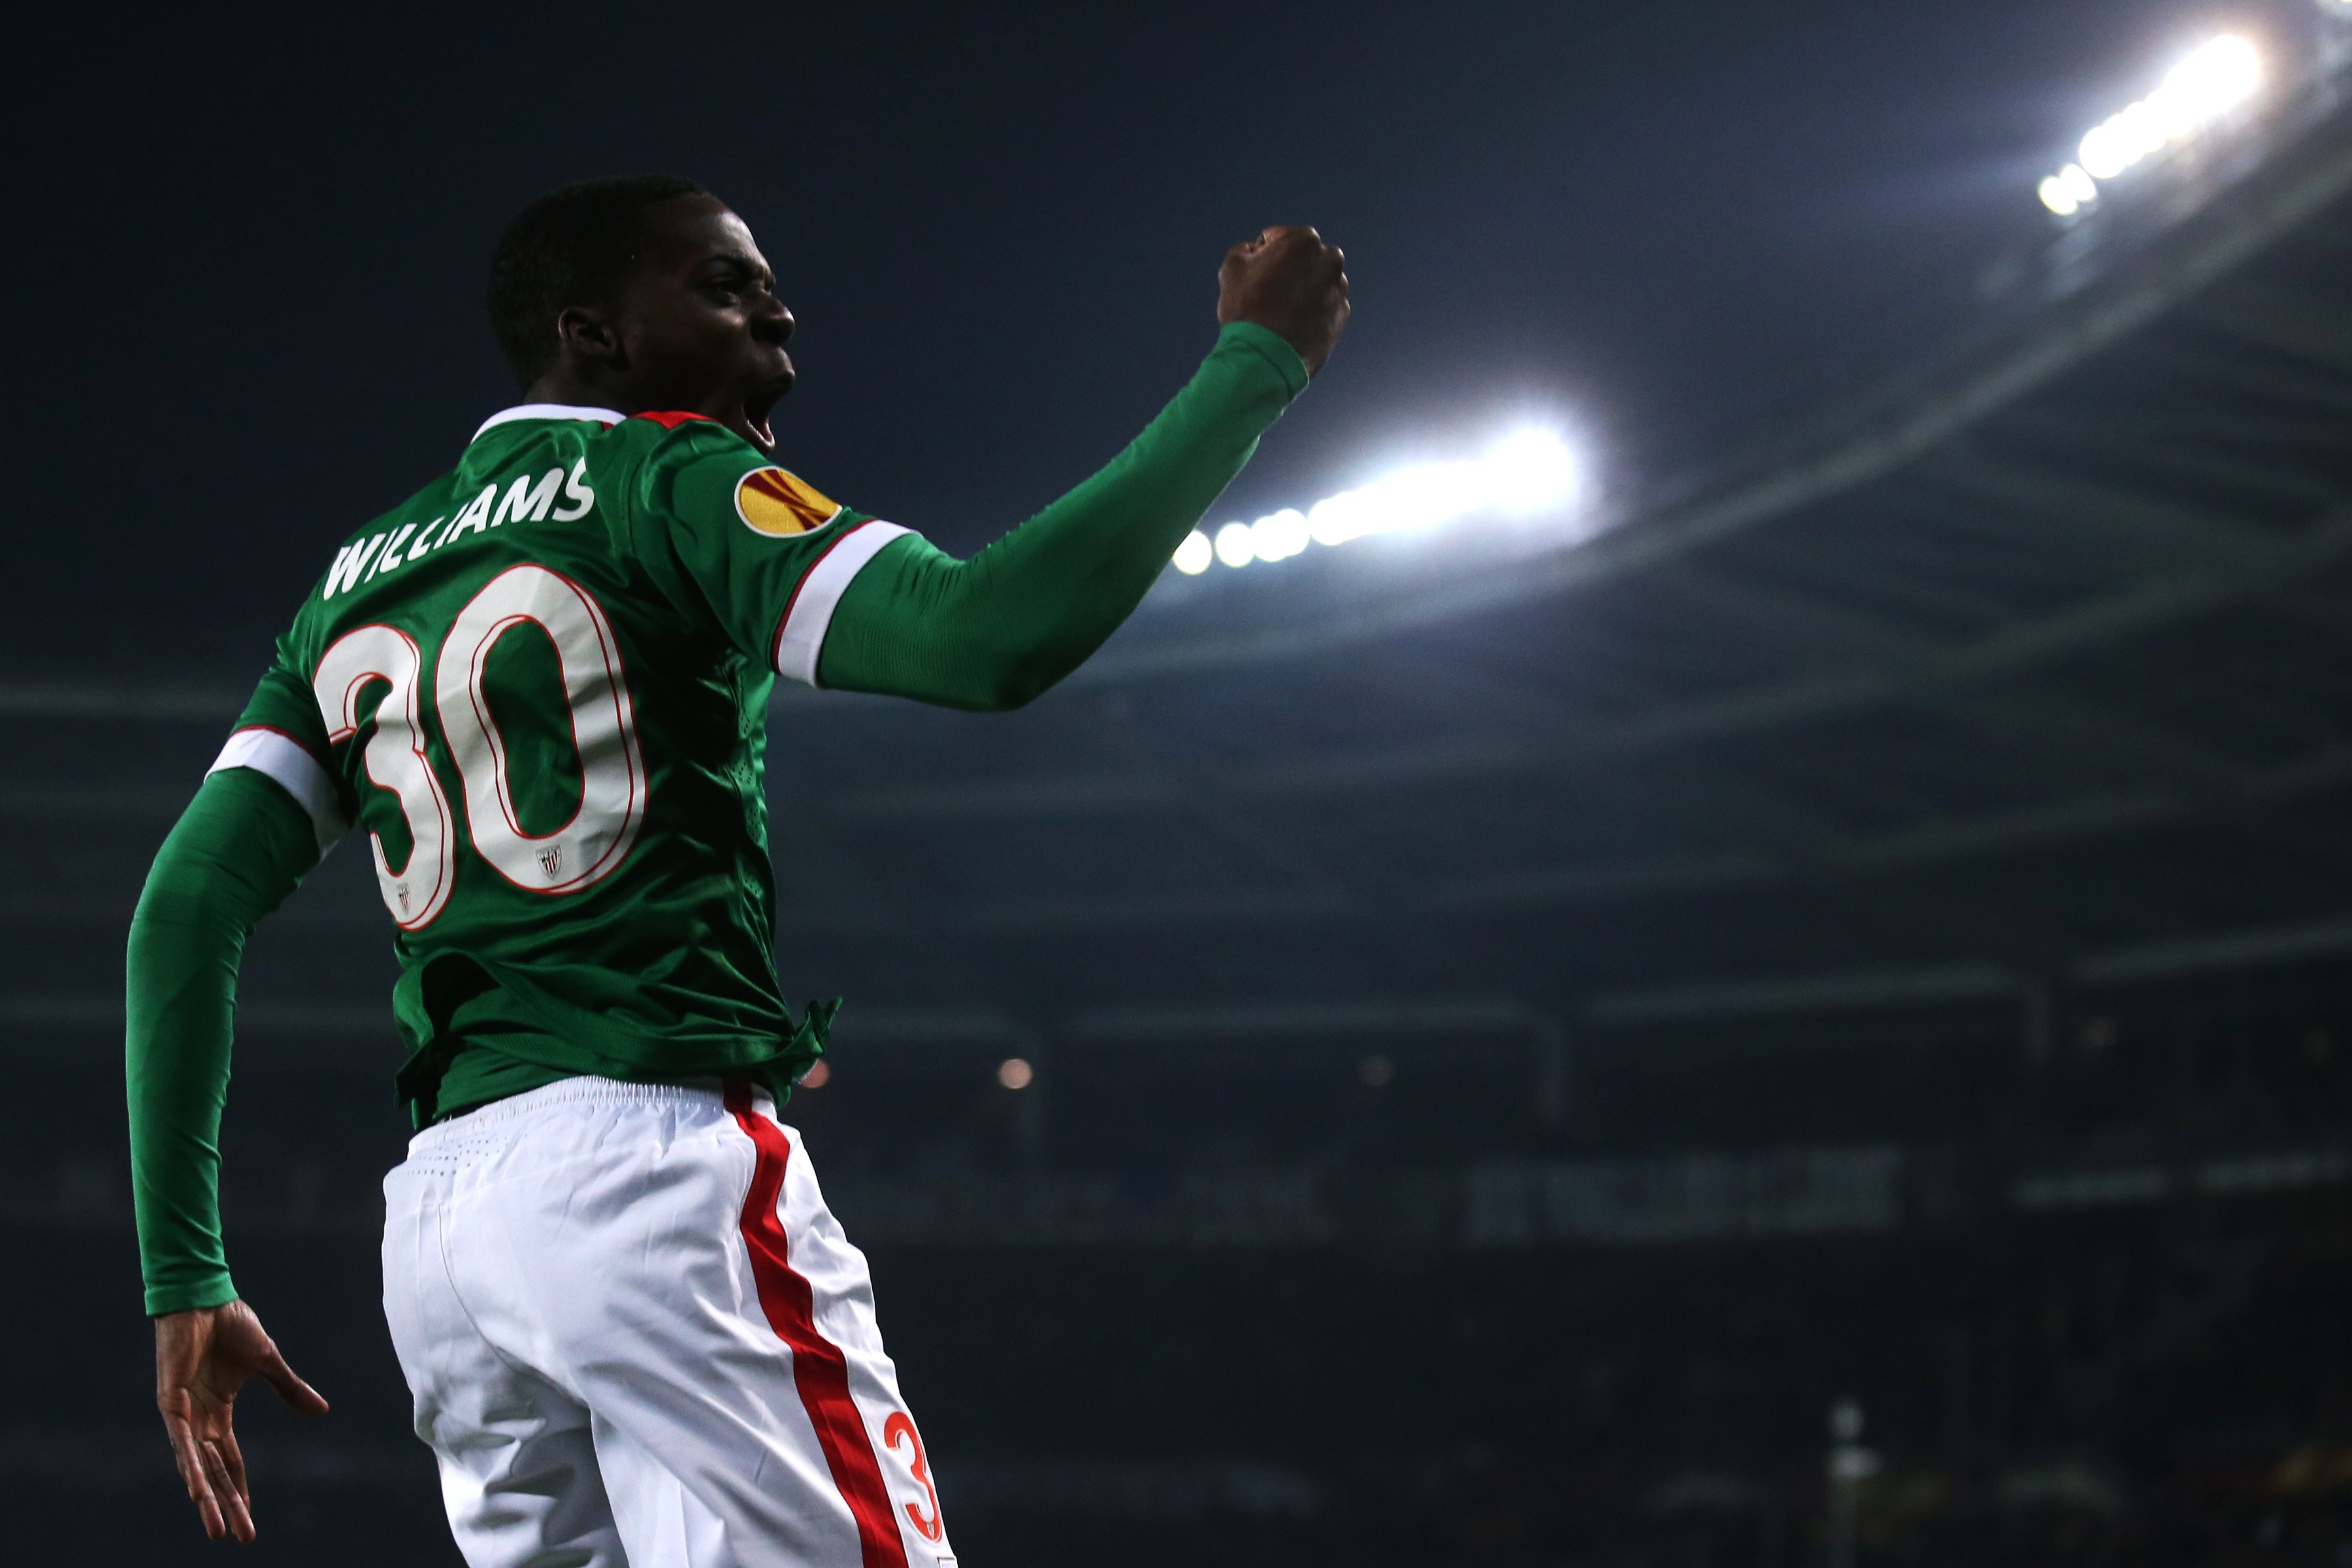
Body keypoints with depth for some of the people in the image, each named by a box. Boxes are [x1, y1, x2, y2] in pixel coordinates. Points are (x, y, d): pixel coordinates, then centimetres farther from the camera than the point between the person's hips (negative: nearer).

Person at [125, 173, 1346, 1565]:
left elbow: (191, 902, 13)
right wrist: (1255, 364, -6)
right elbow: (990, 636, -14)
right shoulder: (663, 481, 0)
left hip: (436, 1222, 8)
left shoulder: (358, 580, 20)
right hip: (654, 1160, -8)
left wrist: (185, 1279, 12)